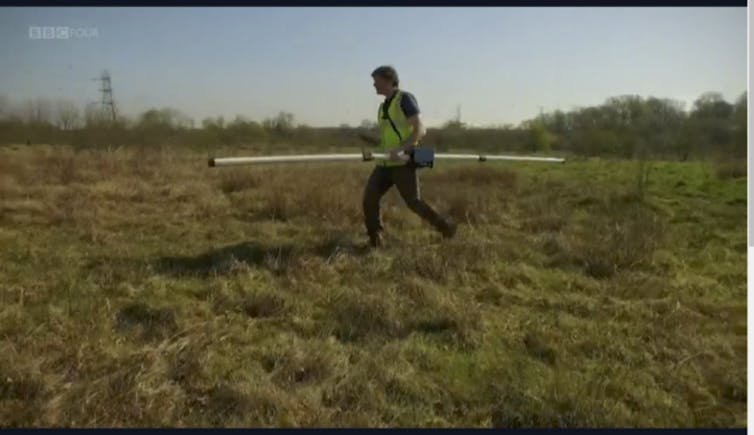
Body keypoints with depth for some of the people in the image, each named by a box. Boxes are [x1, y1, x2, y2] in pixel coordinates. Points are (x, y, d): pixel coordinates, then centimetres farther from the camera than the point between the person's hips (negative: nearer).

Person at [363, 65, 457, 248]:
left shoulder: (405, 98, -8)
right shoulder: (383, 106, 17)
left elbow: (420, 130, -18)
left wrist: (400, 150, -29)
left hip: (402, 162, -7)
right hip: (385, 163, 7)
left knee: (413, 201, -6)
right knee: (369, 196, -7)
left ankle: (445, 226, 14)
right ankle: (374, 239, 2)